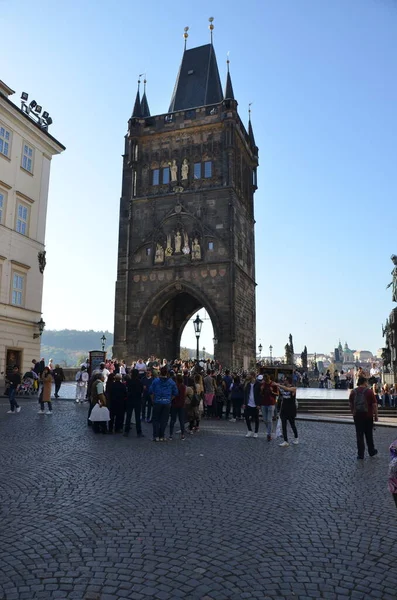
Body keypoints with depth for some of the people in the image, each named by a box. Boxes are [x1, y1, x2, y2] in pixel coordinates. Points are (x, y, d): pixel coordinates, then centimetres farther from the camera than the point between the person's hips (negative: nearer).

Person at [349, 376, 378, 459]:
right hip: (368, 416, -2)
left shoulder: (353, 392, 1)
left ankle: (360, 454, 6)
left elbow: (350, 404, 8)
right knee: (369, 435, 13)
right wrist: (376, 415, -1)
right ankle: (371, 451, 27)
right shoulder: (369, 391, -9)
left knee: (359, 435, 5)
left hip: (357, 416, 2)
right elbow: (374, 405, -10)